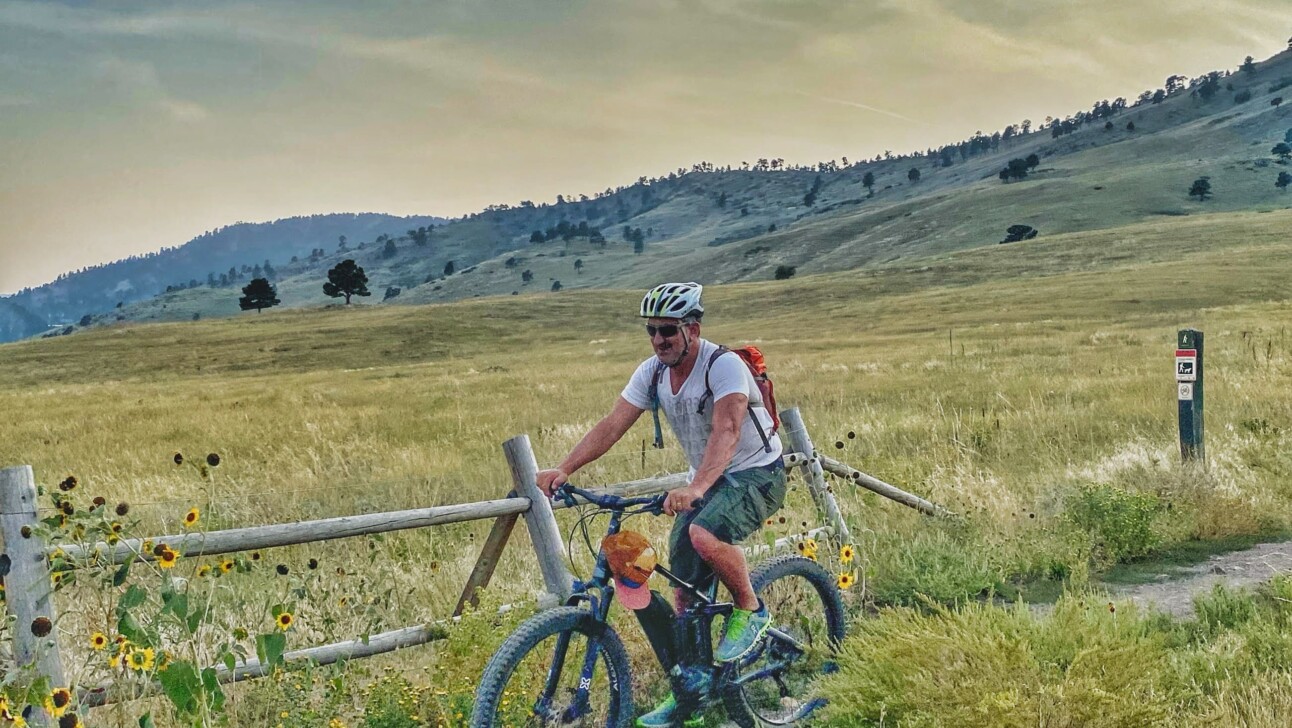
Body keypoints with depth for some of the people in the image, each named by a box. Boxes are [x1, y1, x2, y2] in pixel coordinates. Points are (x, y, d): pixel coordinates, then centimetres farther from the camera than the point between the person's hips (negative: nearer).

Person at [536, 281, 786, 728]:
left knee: (704, 535, -35)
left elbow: (726, 431, -39)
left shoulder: (724, 366, -25)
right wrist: (565, 469, -25)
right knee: (685, 587, 0)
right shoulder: (652, 372, -4)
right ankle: (689, 685, 16)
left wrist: (695, 488, -55)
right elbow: (612, 425, -10)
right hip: (705, 481, 7)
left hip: (756, 476, -7)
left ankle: (750, 611, -9)